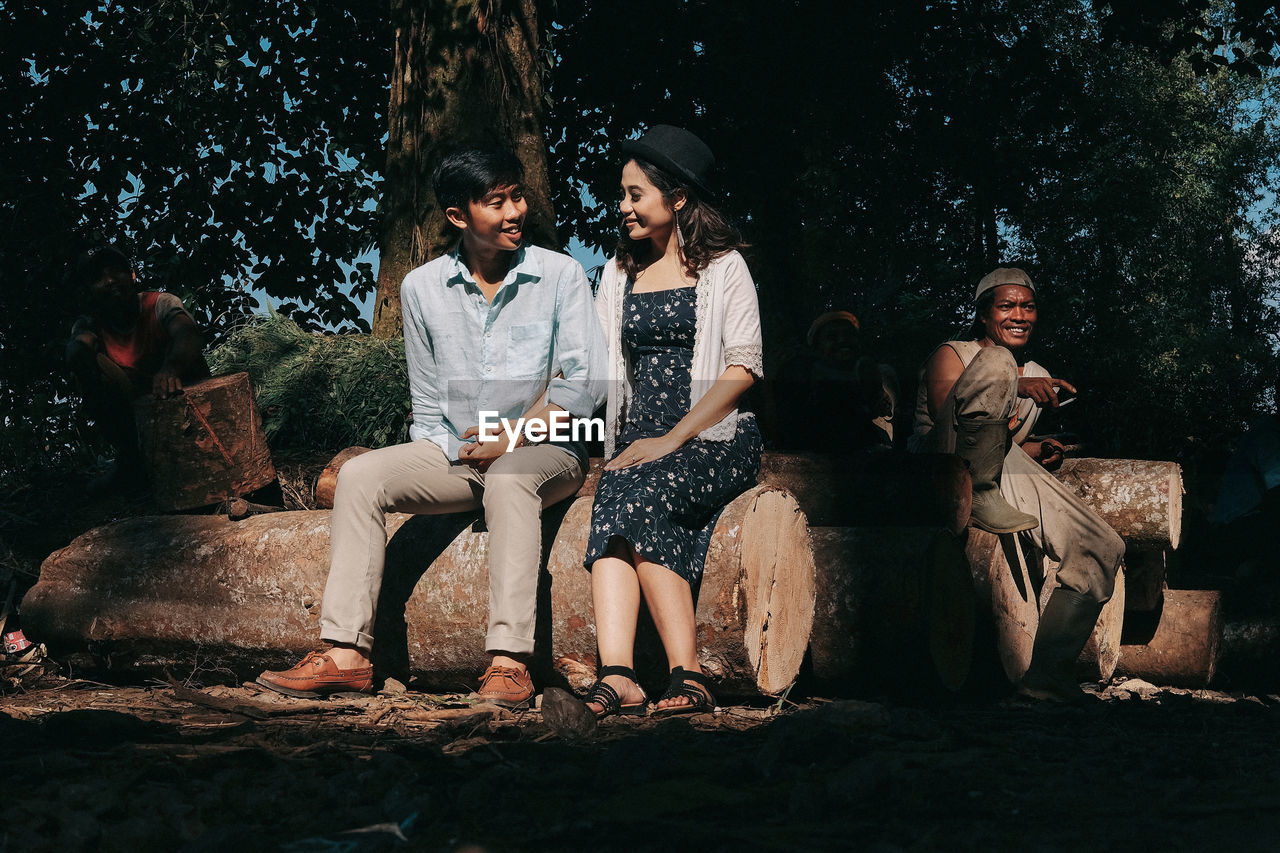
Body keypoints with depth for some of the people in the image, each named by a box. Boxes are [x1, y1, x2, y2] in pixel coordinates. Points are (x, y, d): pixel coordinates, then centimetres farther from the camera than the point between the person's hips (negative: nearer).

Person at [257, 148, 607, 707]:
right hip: (457, 456, 4)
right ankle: (346, 653, -23)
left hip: (544, 452, -4)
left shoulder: (560, 275, -3)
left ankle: (509, 661, -43)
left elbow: (584, 382, -9)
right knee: (360, 477, -19)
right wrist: (454, 457, -4)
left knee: (510, 478, -37)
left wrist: (510, 439, -12)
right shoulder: (422, 288, 6)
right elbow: (427, 403, 11)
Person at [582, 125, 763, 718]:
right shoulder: (620, 273, 22)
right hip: (640, 441, 4)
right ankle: (616, 677, -45)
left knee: (634, 496, -34)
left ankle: (687, 675, -35)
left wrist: (673, 438, -14)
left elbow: (743, 368, -4)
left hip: (713, 437, -4)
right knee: (615, 503, -31)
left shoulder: (722, 266, 6)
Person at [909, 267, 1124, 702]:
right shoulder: (953, 355, 4)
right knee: (997, 360, -27)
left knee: (1104, 550, -9)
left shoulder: (1037, 376, 25)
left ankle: (1047, 671, -5)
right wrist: (1014, 387, -25)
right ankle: (980, 496, -28)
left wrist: (1037, 449, 8)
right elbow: (944, 415, -15)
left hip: (1006, 471, 6)